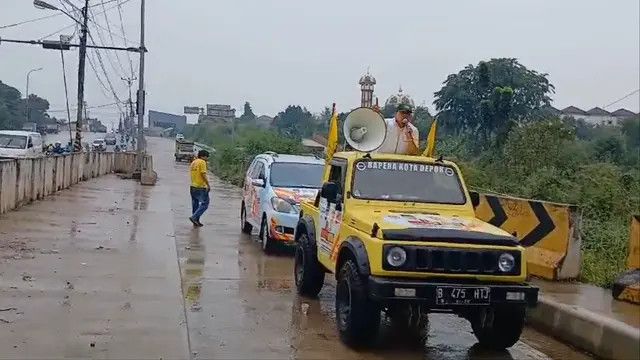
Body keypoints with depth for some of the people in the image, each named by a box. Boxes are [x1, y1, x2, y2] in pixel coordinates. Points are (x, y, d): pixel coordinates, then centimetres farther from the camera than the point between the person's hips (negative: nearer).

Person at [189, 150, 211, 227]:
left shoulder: (193, 162, 16)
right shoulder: (202, 162, -11)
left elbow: (192, 173, 17)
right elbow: (203, 174, -17)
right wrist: (208, 185, -14)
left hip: (193, 186, 9)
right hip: (201, 187, -9)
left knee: (195, 204, 13)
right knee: (205, 203, -3)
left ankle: (196, 222, 16)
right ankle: (194, 217, -12)